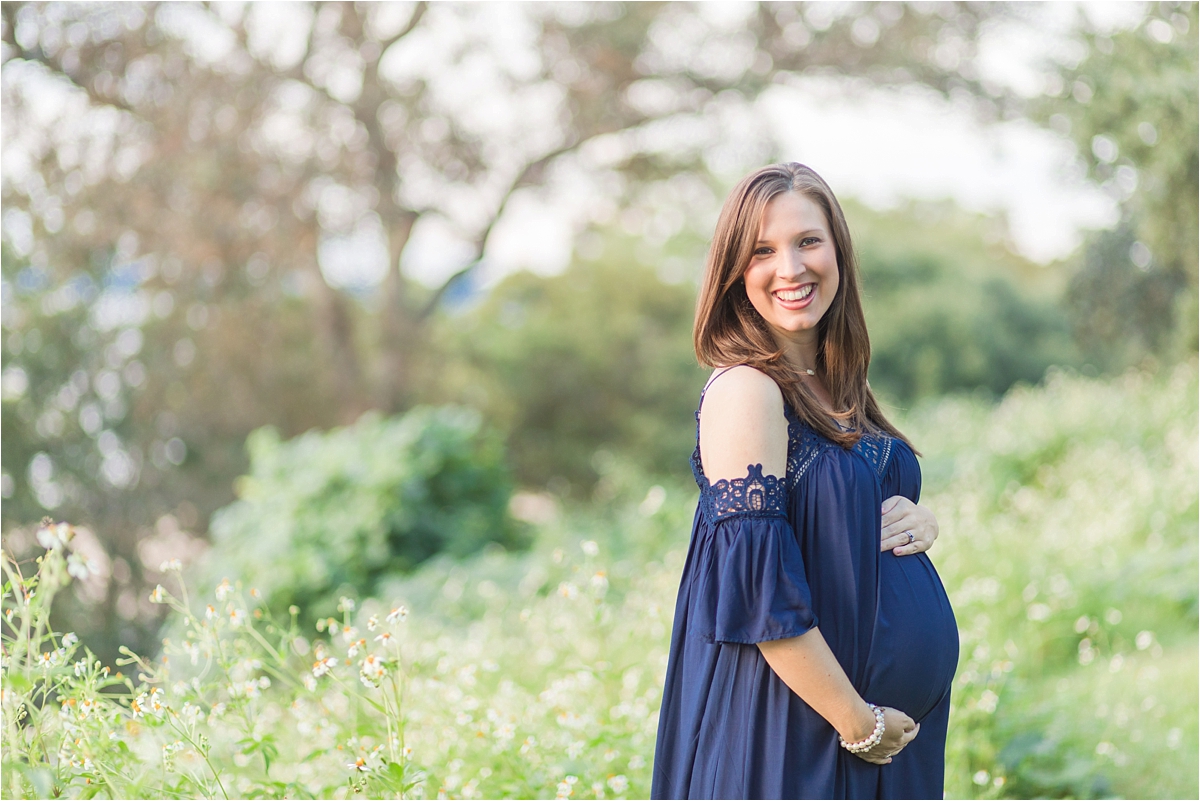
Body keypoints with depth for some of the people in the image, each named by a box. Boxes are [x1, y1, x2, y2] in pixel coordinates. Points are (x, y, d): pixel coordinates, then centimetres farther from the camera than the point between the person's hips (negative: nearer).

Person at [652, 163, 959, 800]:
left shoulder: (832, 387, 7)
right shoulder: (744, 390, -17)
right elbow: (757, 594, -22)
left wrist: (917, 521, -2)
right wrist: (859, 723, -16)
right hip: (790, 737, -8)